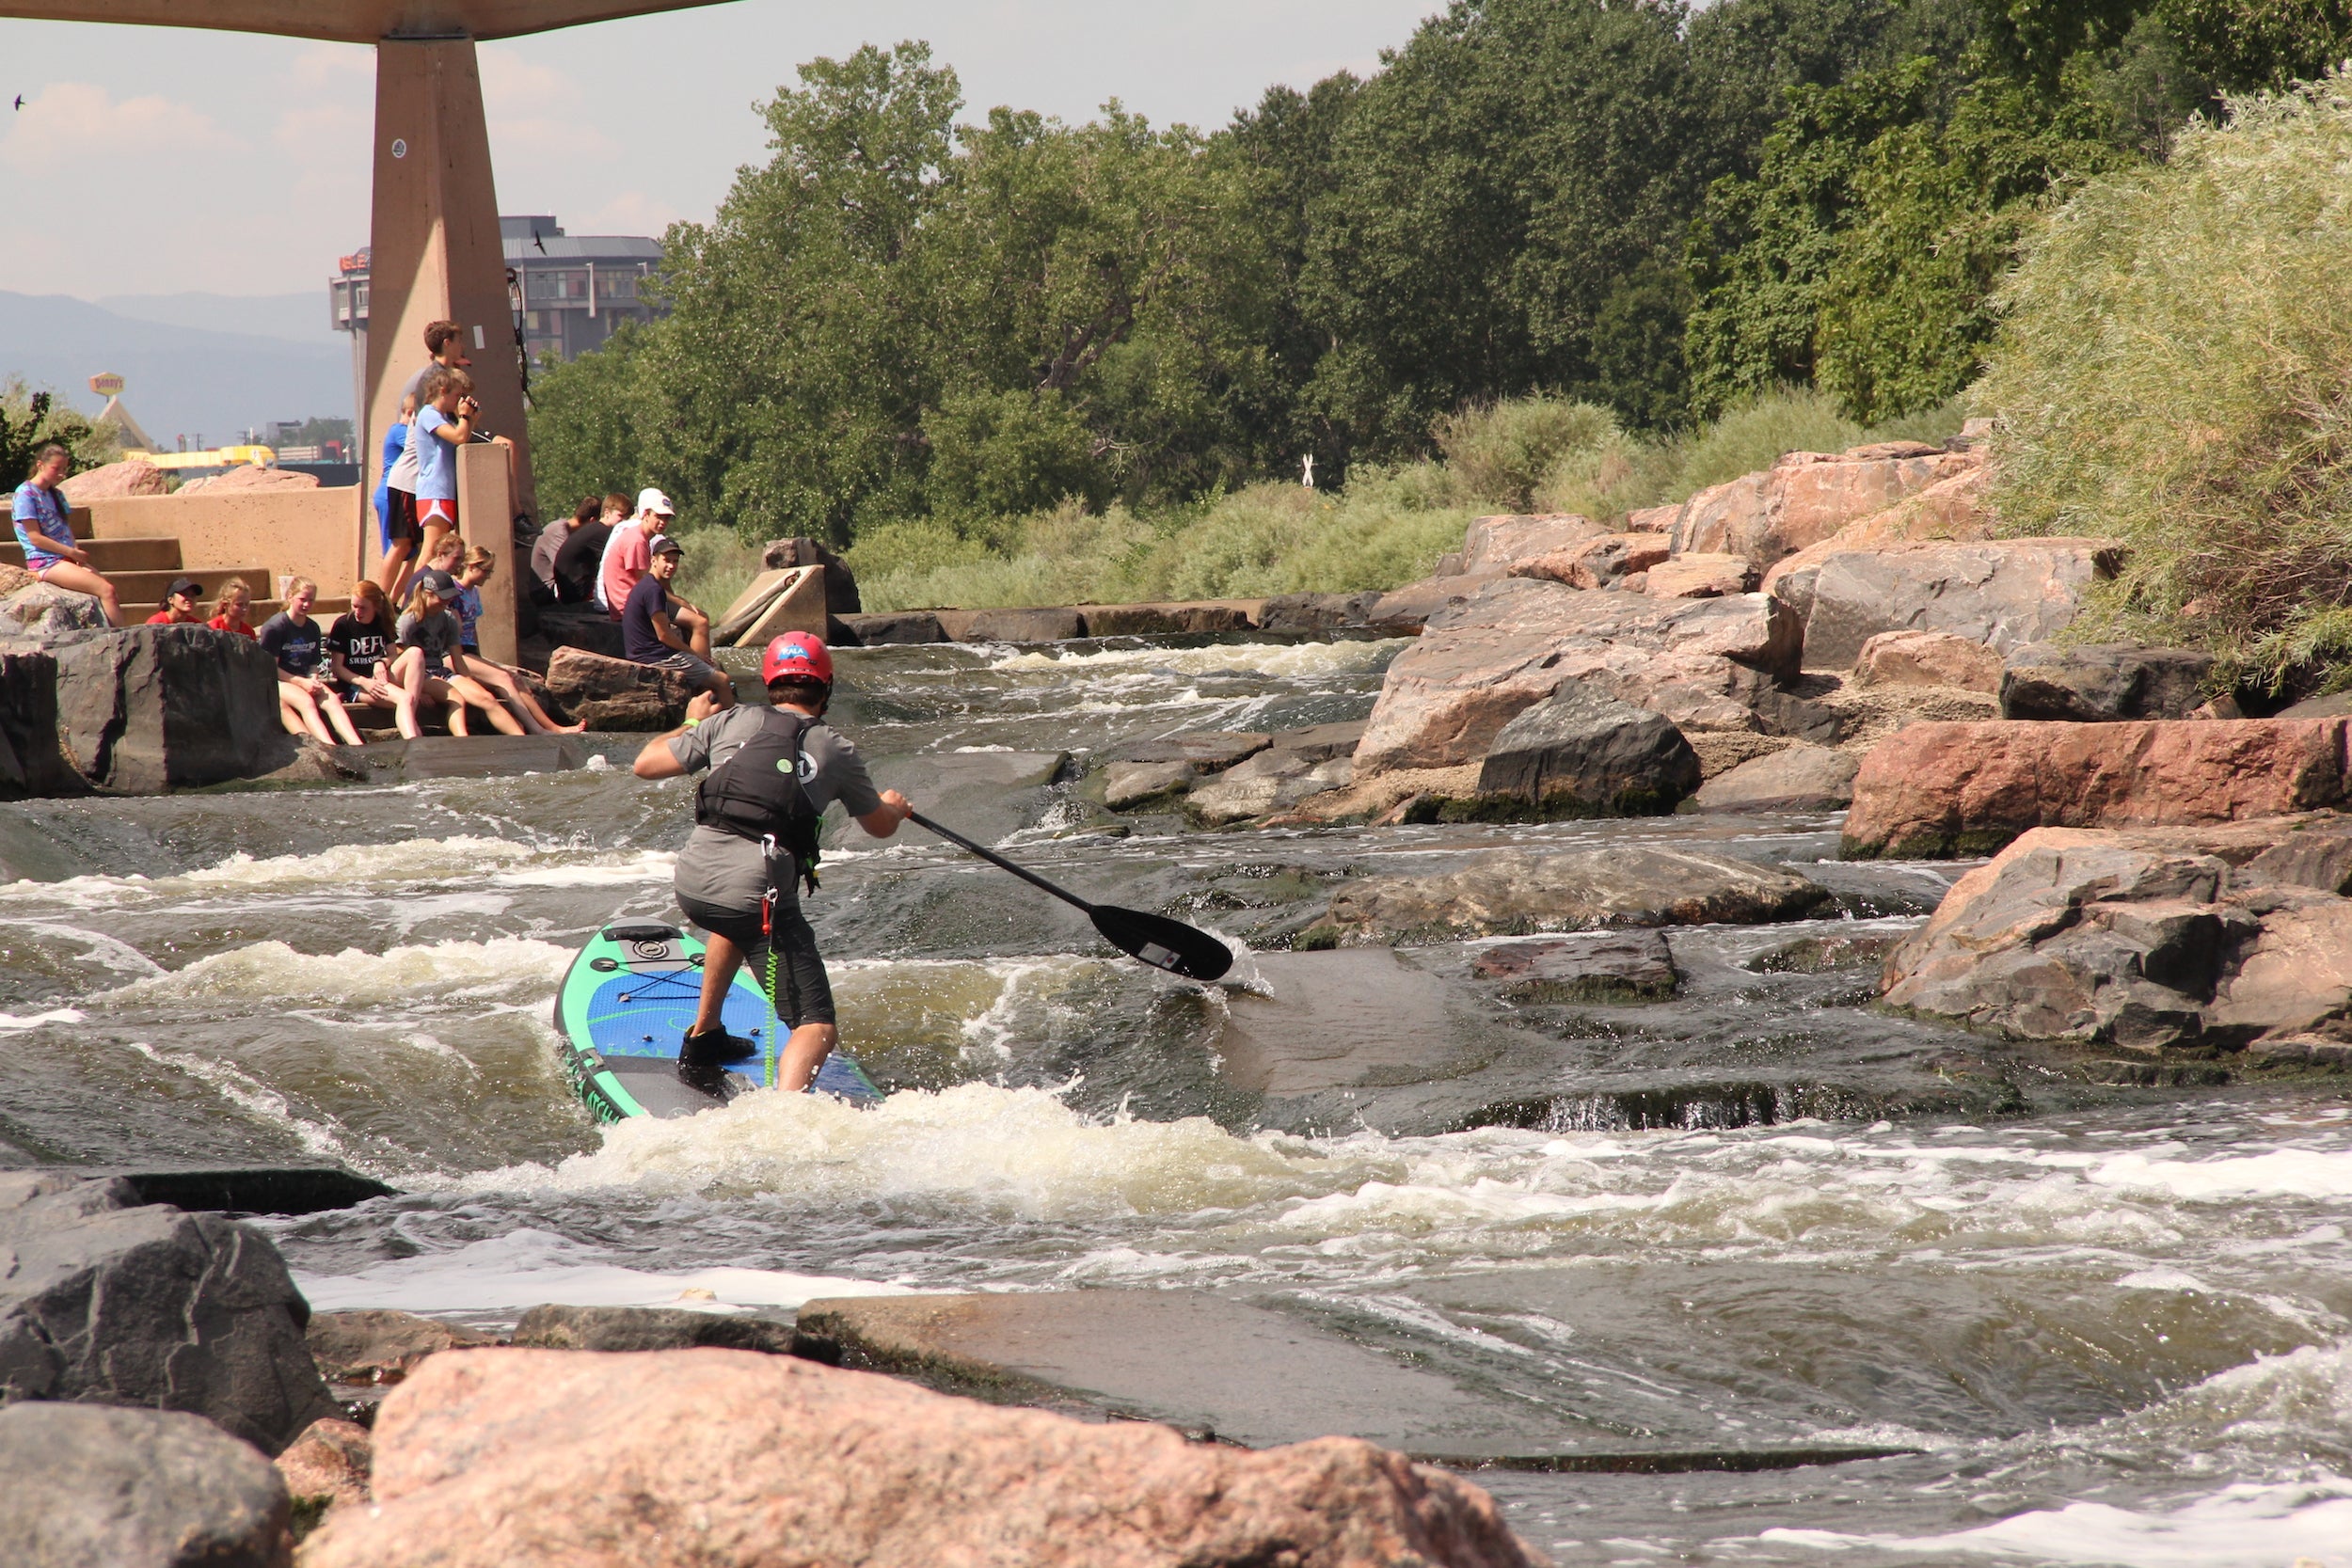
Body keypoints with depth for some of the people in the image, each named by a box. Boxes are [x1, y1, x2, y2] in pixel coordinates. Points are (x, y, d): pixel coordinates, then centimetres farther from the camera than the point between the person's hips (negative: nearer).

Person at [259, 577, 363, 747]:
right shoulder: (275, 626, -9)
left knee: (332, 700, -23)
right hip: (277, 682, -6)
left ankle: (357, 745, -41)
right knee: (306, 702, -34)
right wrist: (303, 683, -17)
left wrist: (313, 680, -8)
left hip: (305, 681, 6)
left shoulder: (313, 629, 12)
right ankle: (329, 747, -52)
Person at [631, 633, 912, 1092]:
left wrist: (692, 724, 32)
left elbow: (645, 764, 13)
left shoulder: (730, 723, 8)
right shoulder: (837, 751, 7)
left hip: (692, 885, 4)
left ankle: (703, 1038, 48)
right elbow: (881, 827, 24)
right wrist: (896, 808, 49)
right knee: (818, 1029, -5)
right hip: (758, 895, -4)